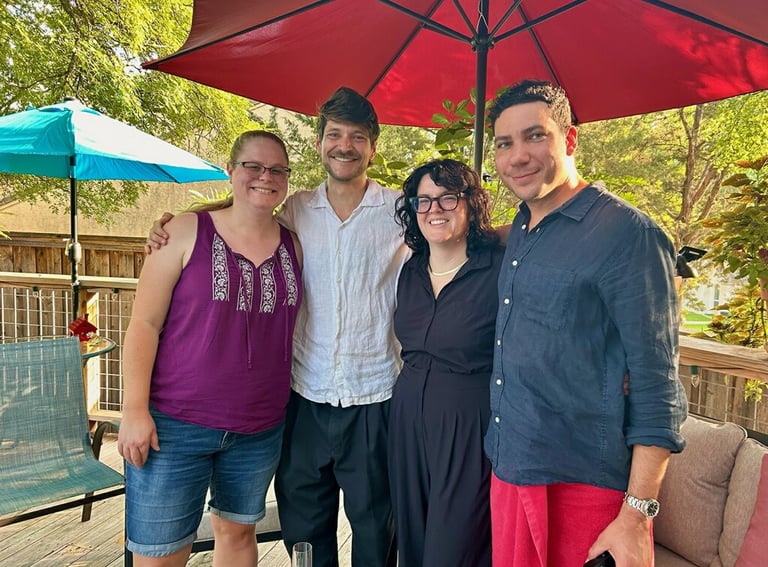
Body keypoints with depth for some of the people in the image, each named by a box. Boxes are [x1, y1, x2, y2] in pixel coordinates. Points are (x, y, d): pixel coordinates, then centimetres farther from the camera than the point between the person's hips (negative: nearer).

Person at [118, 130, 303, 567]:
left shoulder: (293, 246, 5)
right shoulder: (187, 232, -6)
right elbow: (145, 322, -7)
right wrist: (135, 410, -12)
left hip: (260, 429, 4)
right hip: (175, 426, -3)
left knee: (239, 531, 20)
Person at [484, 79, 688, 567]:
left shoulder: (628, 233, -14)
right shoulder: (518, 233, 8)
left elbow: (656, 385, -15)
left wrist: (637, 516, -15)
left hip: (581, 484, -6)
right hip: (507, 470, 7)